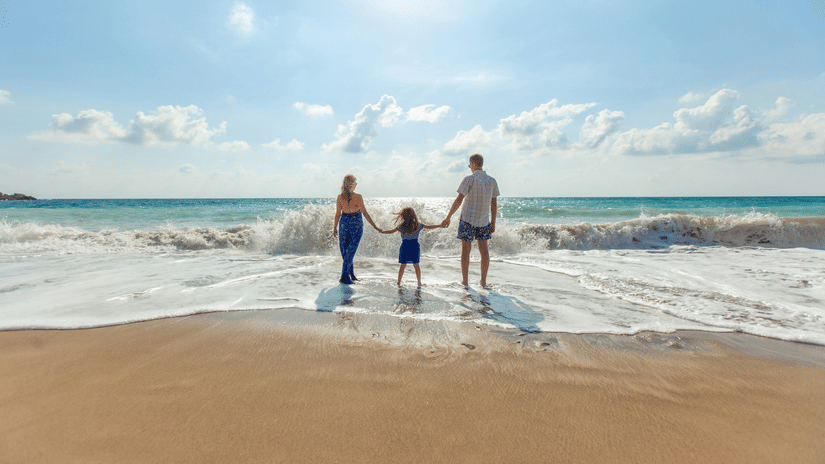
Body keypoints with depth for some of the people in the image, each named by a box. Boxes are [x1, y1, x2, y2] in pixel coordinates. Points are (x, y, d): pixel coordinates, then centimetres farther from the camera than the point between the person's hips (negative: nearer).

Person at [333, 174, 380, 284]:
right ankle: (344, 276, -2)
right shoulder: (358, 197, -14)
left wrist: (335, 228, 11)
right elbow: (365, 213, -12)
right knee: (351, 250, 1)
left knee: (344, 250, 15)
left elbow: (338, 214, -1)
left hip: (344, 223, 3)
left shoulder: (340, 197, -6)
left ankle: (351, 273, 24)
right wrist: (375, 226, -5)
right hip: (356, 224, -2)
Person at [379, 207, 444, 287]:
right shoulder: (418, 225, -2)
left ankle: (399, 282, 11)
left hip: (405, 246, 0)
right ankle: (419, 283, 11)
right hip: (415, 246, 0)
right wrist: (440, 225, 11)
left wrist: (382, 231, 21)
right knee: (416, 265, 7)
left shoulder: (401, 226, -3)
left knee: (403, 265, 7)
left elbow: (391, 231, 7)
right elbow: (430, 227, 2)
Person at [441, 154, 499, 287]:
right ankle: (483, 281, 14)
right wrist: (493, 222, 15)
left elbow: (459, 200, -15)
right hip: (484, 220, 4)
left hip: (467, 219, -4)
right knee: (484, 250, 12)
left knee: (466, 250, 5)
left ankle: (465, 281, 11)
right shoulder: (492, 181, 3)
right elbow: (494, 204, 7)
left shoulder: (469, 179, -12)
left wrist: (448, 217, -10)